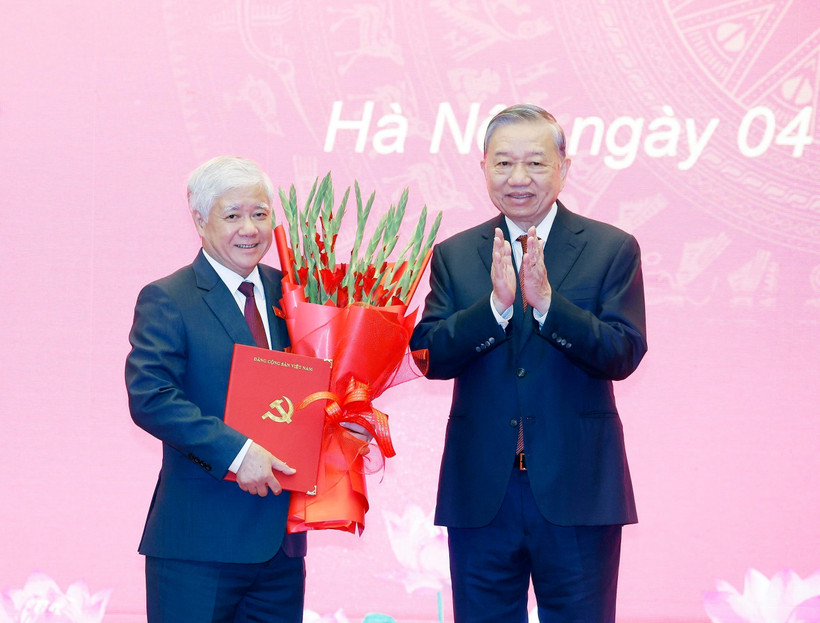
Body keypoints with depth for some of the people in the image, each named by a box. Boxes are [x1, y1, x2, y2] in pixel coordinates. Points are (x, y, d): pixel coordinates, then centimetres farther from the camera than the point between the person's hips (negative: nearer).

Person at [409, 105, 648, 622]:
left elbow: (623, 354, -10)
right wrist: (495, 304, -19)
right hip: (480, 493, 2)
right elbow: (430, 356, -4)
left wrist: (545, 300, -22)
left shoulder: (612, 249, 1)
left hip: (577, 490, -2)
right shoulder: (454, 255, 7)